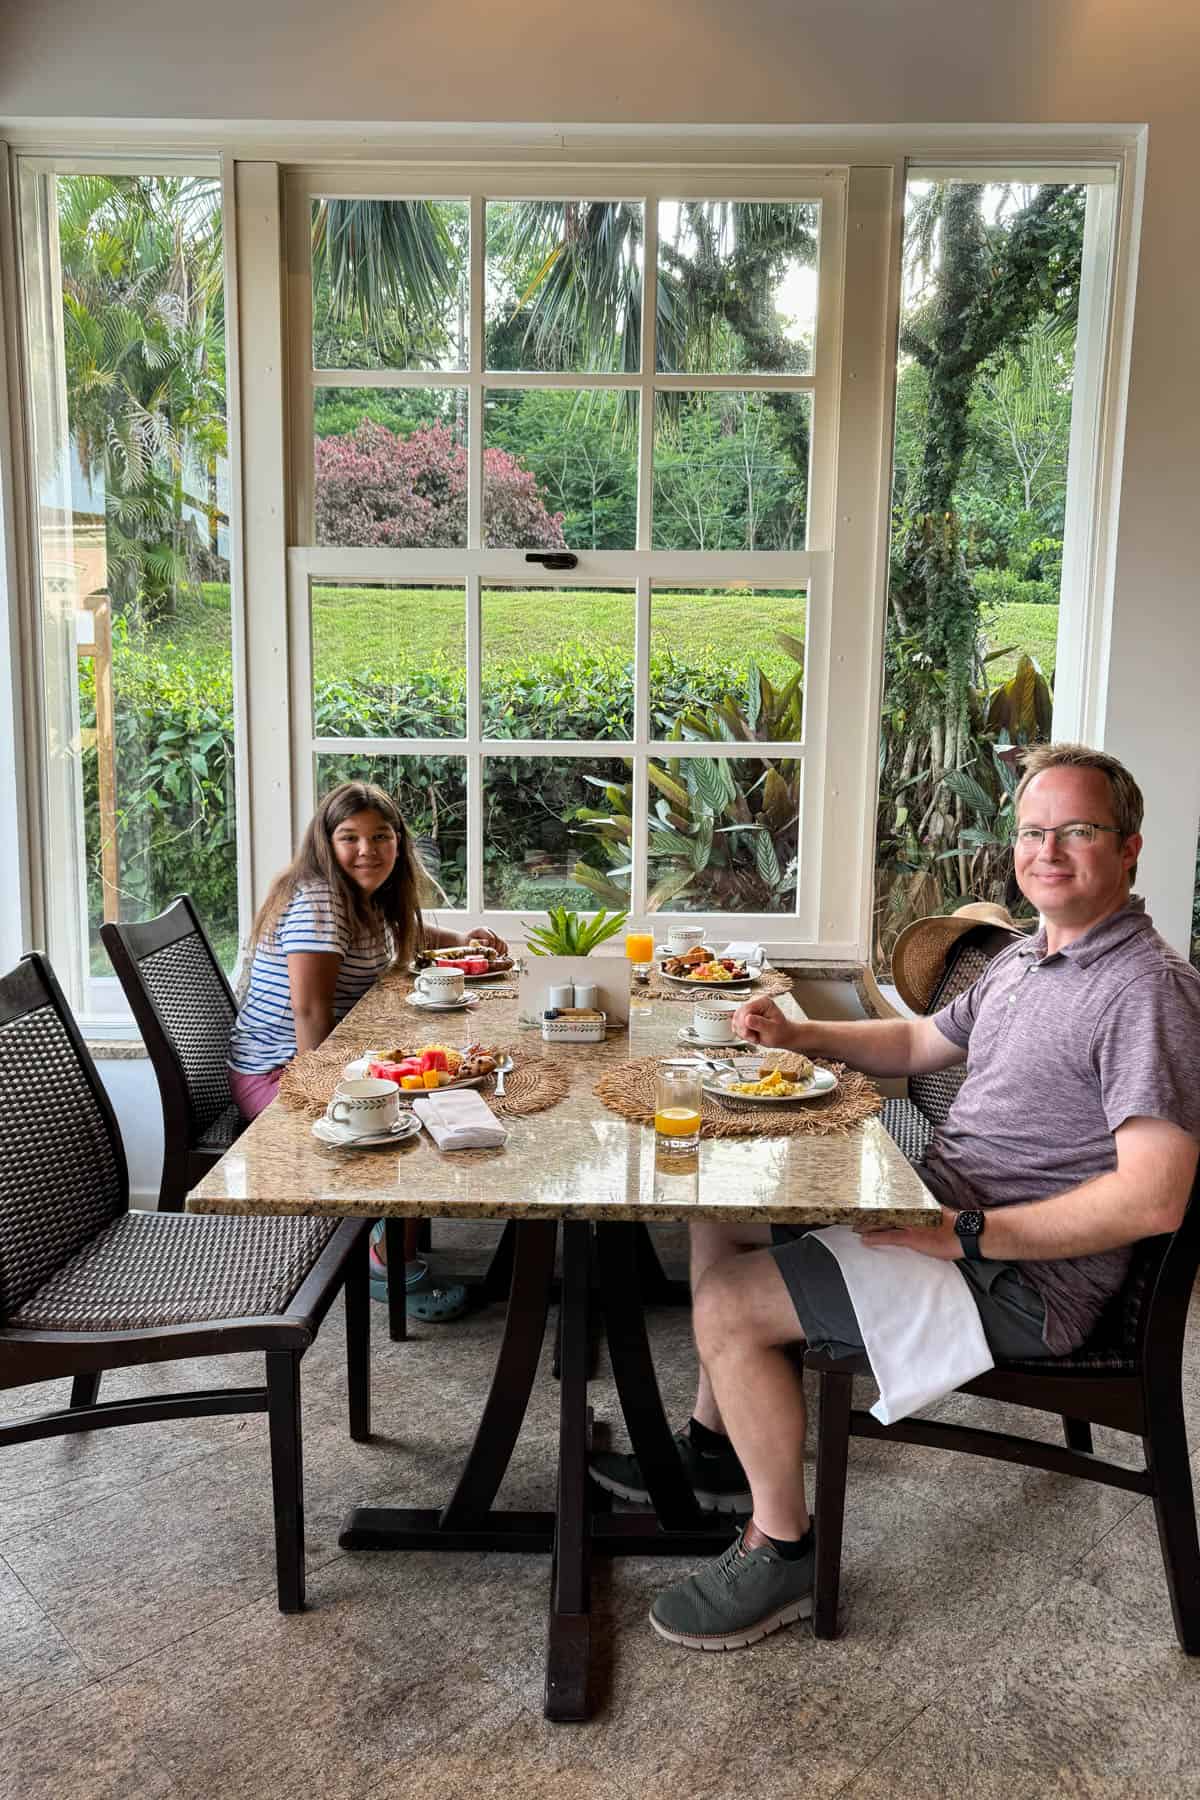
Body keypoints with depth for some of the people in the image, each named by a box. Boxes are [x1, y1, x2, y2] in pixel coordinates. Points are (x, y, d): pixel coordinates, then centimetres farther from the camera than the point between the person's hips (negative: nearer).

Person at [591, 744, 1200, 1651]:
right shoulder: (1028, 957, 10)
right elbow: (920, 1043, 23)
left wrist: (964, 1233, -28)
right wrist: (797, 1034, 8)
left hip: (1020, 1277, -10)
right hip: (940, 1204, 10)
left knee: (728, 1306, -16)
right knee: (721, 1210, 14)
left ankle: (783, 1551, 5)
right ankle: (715, 1446, 28)